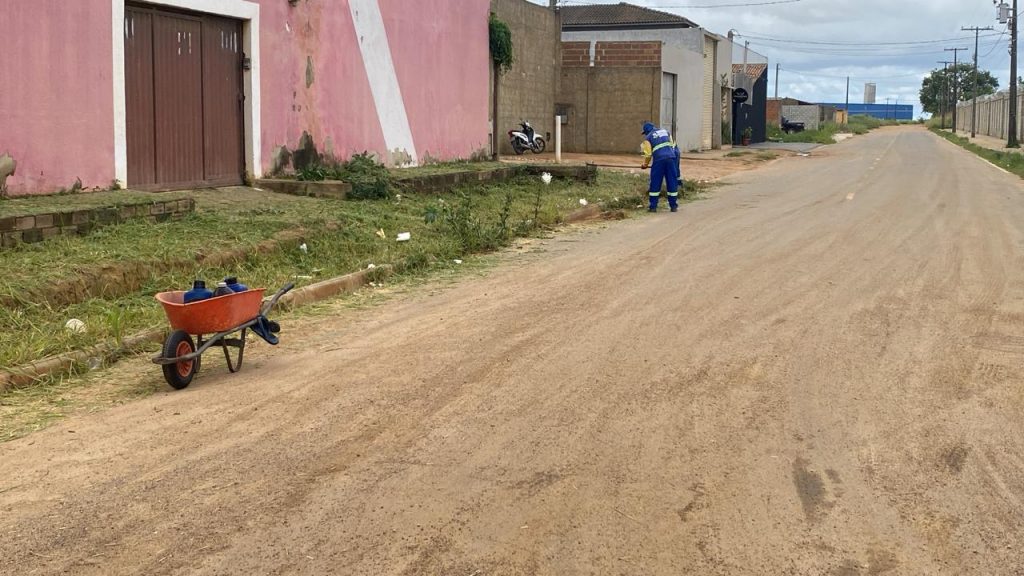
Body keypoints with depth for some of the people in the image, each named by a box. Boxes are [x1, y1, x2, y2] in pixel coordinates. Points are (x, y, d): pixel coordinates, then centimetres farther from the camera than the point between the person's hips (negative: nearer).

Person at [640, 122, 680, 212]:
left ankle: (653, 206, 4)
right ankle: (673, 206, 11)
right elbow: (672, 145, 20)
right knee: (672, 182, 9)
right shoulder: (665, 131, 23)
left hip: (659, 160, -4)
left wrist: (645, 165, 20)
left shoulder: (648, 137, 10)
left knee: (655, 184, 4)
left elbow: (648, 154, 6)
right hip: (671, 158, 4)